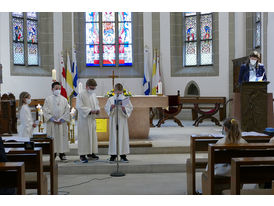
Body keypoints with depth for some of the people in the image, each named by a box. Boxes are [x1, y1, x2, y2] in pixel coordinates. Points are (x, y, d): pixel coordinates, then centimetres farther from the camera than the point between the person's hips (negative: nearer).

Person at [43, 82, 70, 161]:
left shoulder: (64, 99, 7)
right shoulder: (48, 99, 4)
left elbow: (67, 111, 3)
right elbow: (46, 110, -1)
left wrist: (62, 119, -9)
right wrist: (52, 119, -11)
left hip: (62, 123, 1)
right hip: (51, 123, -1)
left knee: (62, 137, 1)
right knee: (52, 138, 1)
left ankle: (62, 153, 7)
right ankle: (53, 153, 8)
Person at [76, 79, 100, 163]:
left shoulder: (94, 94, 11)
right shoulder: (81, 94, -10)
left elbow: (97, 104, 20)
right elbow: (79, 106, -16)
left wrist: (97, 109, -3)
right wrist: (90, 111, -24)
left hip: (92, 119, 7)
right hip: (84, 119, -7)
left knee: (93, 136, 10)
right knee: (84, 136, -5)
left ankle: (91, 153, 20)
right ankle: (82, 155, -1)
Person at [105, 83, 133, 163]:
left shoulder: (125, 99, 5)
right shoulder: (110, 99, 5)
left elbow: (130, 108, 3)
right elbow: (106, 108, 4)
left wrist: (124, 109, -16)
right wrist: (111, 108, -16)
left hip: (122, 120, 0)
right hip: (113, 120, 0)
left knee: (123, 136, 1)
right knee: (113, 136, 1)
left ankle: (123, 155, 8)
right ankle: (113, 154, 8)